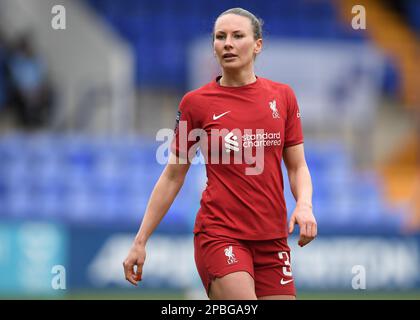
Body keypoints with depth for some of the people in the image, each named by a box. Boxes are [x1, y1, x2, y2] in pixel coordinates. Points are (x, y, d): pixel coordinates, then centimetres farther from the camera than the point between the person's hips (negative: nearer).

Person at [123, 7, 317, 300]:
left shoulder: (282, 96, 8)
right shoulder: (195, 103, 0)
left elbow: (297, 166, 13)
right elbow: (173, 176, 7)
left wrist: (304, 205, -8)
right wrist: (140, 241, 6)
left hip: (273, 238, 4)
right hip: (220, 234, -4)